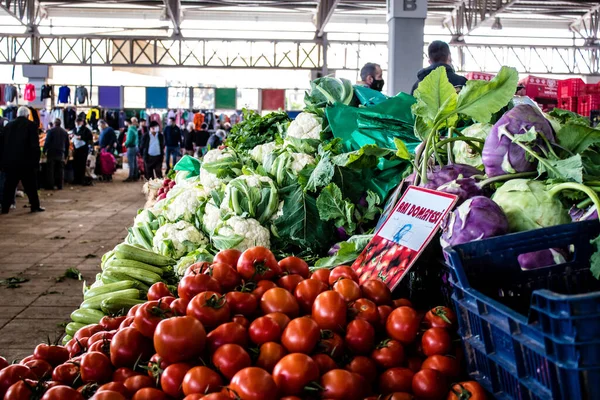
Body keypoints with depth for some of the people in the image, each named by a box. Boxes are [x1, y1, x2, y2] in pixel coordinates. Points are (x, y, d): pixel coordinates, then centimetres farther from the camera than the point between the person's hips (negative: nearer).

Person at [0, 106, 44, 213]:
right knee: (31, 185, 7)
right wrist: (36, 162, -6)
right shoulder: (31, 126, -5)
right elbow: (35, 145, -10)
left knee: (9, 185, 9)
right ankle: (35, 206, 10)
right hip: (26, 162, -4)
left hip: (9, 162, 4)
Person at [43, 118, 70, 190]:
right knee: (60, 170, 6)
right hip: (61, 154, 4)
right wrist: (66, 155, 20)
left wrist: (44, 151, -4)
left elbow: (47, 142, -9)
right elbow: (67, 144, 15)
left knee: (50, 170, 0)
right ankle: (60, 185, 5)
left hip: (51, 153, -4)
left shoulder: (50, 131, -5)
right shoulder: (65, 132, 11)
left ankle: (50, 185, -2)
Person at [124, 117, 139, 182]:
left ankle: (130, 177, -3)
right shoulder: (135, 129, 10)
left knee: (131, 163, -5)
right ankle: (135, 176, 18)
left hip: (131, 147, -9)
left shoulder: (130, 130, -17)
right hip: (135, 147, 9)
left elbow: (129, 140, -21)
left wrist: (125, 143, -3)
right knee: (135, 163, 13)